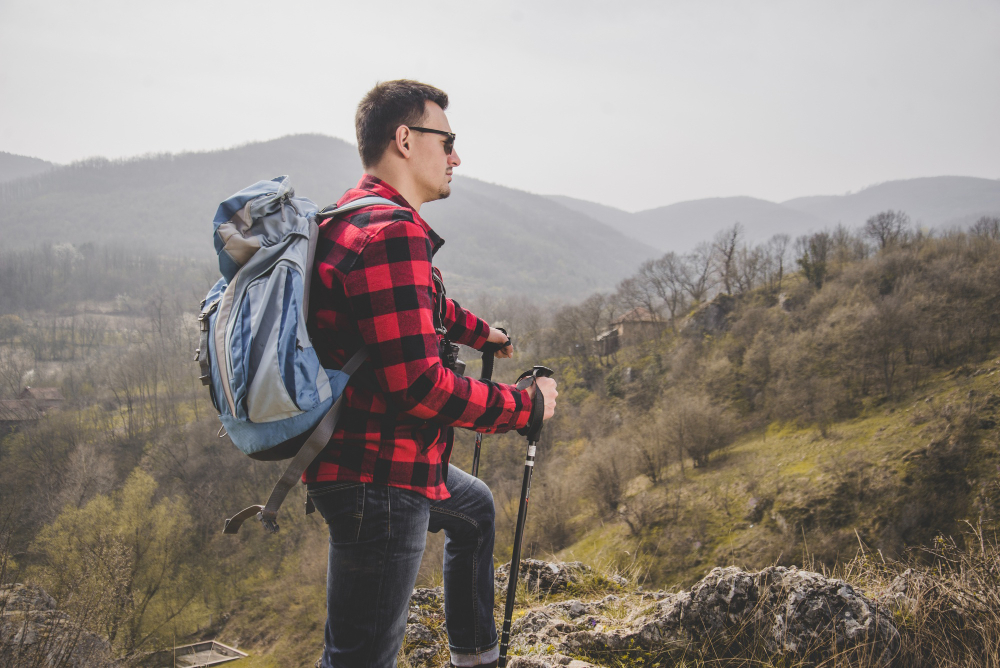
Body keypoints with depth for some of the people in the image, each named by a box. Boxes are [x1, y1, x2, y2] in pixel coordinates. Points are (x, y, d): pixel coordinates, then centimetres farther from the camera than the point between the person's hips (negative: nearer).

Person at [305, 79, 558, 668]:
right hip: (378, 478, -11)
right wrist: (522, 404, -14)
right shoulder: (392, 233, -22)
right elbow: (418, 385, -27)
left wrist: (479, 332, 43)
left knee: (475, 507, 34)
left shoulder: (351, 221, 12)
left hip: (378, 460, 11)